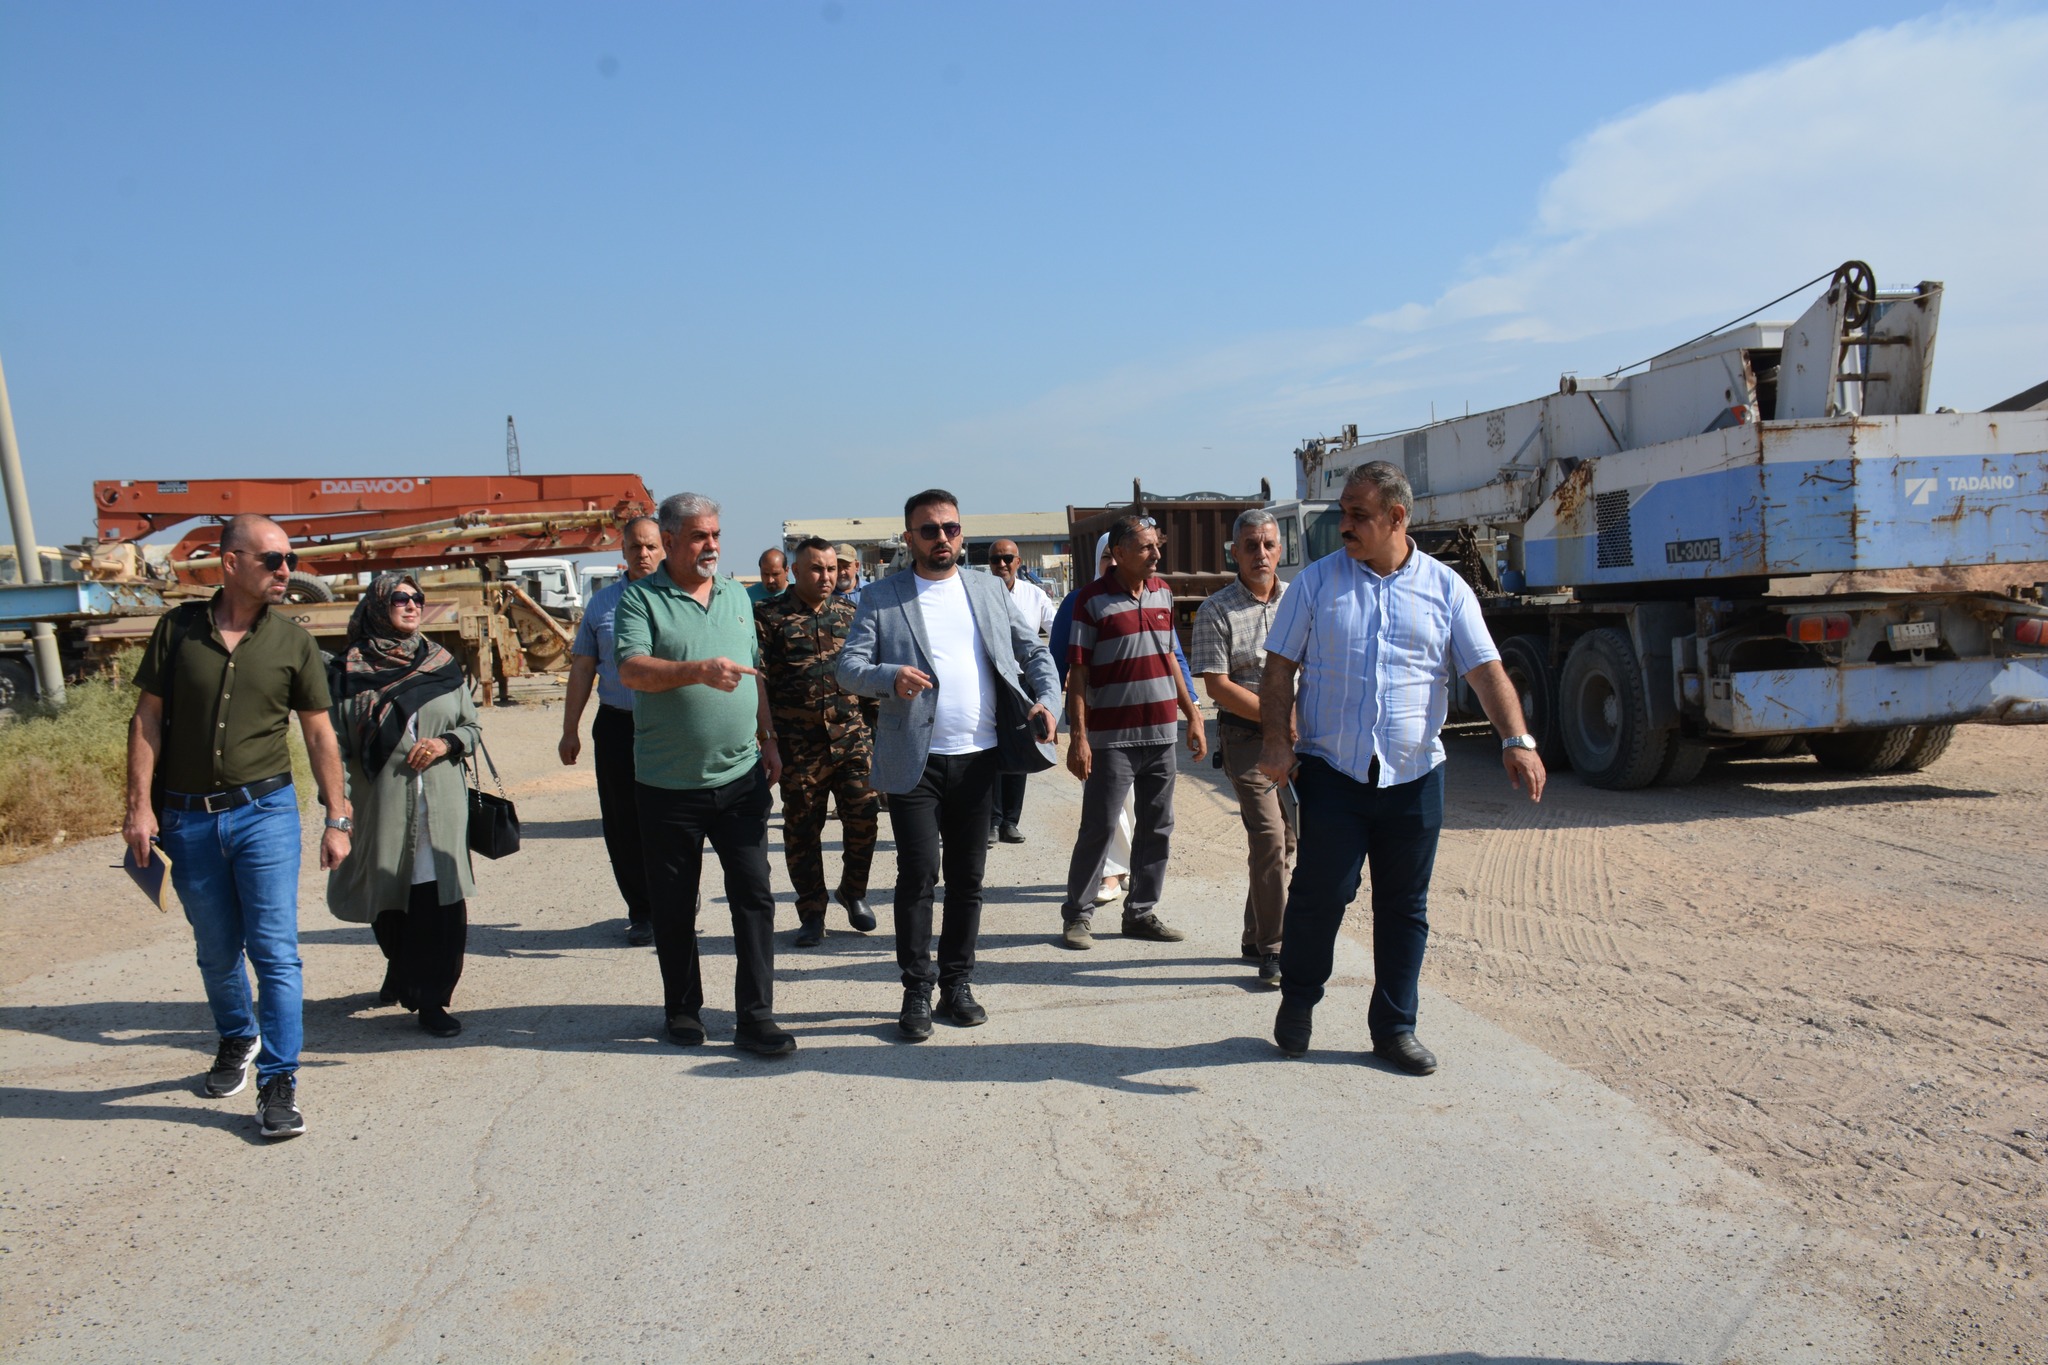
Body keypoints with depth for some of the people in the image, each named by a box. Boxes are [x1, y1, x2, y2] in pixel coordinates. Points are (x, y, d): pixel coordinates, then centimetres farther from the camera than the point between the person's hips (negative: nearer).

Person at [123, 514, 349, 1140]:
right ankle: (237, 1039, 40)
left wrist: (337, 819, 1)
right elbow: (148, 718, 2)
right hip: (187, 817, 2)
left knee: (275, 949, -6)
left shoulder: (292, 642, -1)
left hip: (265, 811, -1)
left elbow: (320, 734, 3)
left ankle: (279, 1080, 2)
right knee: (217, 950, 16)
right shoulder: (179, 629, -1)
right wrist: (140, 804, -5)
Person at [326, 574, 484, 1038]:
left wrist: (445, 744, -6)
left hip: (440, 805, 2)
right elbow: (335, 742, 0)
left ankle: (430, 998, 6)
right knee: (389, 904, 8)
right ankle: (402, 973, 36)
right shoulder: (350, 671, 1)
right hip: (380, 807, -1)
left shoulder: (442, 664, 9)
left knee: (440, 903, -4)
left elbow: (473, 727, 14)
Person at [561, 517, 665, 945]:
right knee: (623, 827, 6)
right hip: (617, 726, 3)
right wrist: (570, 729, 11)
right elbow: (583, 667, 14)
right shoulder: (603, 601, 11)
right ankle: (641, 911, 20)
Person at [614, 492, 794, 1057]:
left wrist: (769, 739, 17)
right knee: (674, 907, 9)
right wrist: (699, 671, -33)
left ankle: (755, 1017, 8)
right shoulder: (640, 599, -5)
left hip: (741, 777, 3)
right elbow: (632, 669, -21)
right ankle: (683, 1009, 26)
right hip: (669, 783, -3)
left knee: (754, 896, 0)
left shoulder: (737, 595, 12)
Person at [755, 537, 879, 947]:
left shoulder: (849, 612, 11)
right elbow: (758, 681, -5)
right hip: (800, 744, -2)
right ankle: (811, 914, 20)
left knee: (863, 818, 1)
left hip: (853, 736, 2)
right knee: (802, 830, 6)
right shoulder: (769, 616, 0)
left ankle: (853, 892, 26)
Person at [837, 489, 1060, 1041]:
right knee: (918, 873, -4)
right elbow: (848, 666, -5)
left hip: (979, 757, 3)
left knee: (968, 876, 9)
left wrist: (1047, 699, -2)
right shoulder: (880, 596, 3)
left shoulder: (989, 591, 13)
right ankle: (917, 990, 9)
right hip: (914, 760, -3)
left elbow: (1034, 651, 16)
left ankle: (957, 984, 21)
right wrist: (890, 676, -25)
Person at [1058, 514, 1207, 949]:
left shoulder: (1163, 592, 10)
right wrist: (1078, 737, -14)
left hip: (1161, 733, 6)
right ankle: (1078, 914, 13)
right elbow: (1077, 672, -9)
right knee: (1099, 827, -1)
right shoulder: (1093, 599, -8)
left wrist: (1192, 715, 14)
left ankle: (1142, 912, 22)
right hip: (1112, 737, -6)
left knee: (1157, 827, 10)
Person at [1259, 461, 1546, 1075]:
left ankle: (1394, 1026, 23)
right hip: (1331, 770, -1)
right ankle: (1297, 1001, 22)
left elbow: (1486, 671, 0)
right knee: (1319, 892, -2)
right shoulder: (1316, 582, 3)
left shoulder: (1446, 588, 5)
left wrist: (1516, 740, -14)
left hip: (1414, 776, 2)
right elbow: (1279, 666, 3)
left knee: (1405, 907, 8)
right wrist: (1277, 740, -8)